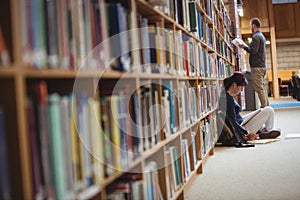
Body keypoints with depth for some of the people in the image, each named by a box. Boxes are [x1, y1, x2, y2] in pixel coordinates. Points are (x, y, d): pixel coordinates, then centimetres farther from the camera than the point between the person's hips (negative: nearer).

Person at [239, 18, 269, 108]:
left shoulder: (255, 37, -12)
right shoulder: (262, 36, 19)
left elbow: (253, 51, -20)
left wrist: (244, 47, -7)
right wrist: (246, 47, 17)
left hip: (256, 67, -10)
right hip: (262, 66, 10)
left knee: (259, 88, -8)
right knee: (262, 87, 12)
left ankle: (264, 107, -8)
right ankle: (266, 106, 14)